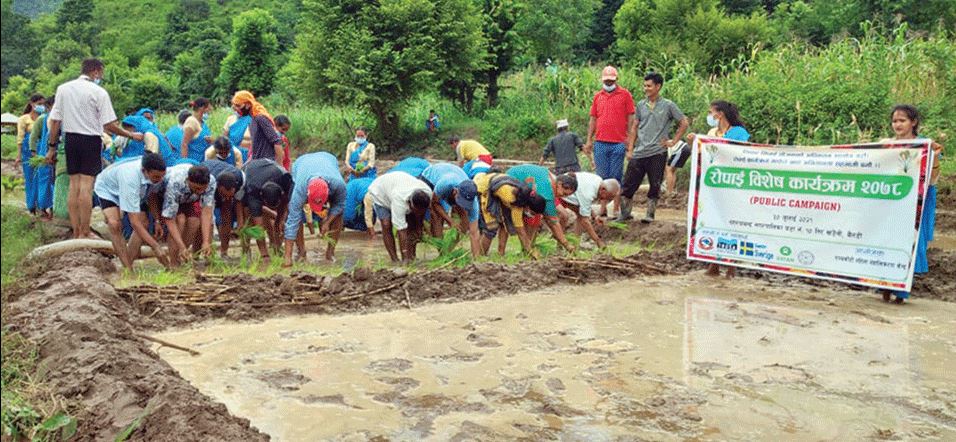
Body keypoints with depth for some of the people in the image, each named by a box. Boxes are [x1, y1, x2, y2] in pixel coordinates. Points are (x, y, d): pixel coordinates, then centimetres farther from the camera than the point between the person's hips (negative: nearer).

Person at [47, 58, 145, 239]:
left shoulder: (62, 89, 6)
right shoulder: (98, 92, -9)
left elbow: (54, 121, 5)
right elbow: (109, 125, -11)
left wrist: (52, 146, 11)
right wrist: (131, 135, 0)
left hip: (70, 139, 5)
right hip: (90, 140, -5)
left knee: (74, 185, 9)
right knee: (86, 186, -4)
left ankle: (76, 232, 14)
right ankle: (85, 233, -1)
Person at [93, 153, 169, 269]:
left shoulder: (155, 171, -29)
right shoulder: (130, 178, -46)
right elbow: (134, 222, -45)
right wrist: (156, 247, -48)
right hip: (107, 188, -6)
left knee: (143, 223, -11)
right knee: (115, 224, -28)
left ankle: (128, 263, -4)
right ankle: (128, 269, -25)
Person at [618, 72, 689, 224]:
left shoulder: (668, 105, -1)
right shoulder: (641, 105, 9)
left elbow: (684, 123, 4)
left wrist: (673, 141, -1)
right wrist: (630, 149, 8)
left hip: (657, 153, -3)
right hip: (639, 153, 3)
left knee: (655, 186, 3)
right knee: (628, 184, 0)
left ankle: (650, 214, 16)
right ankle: (624, 213, 11)